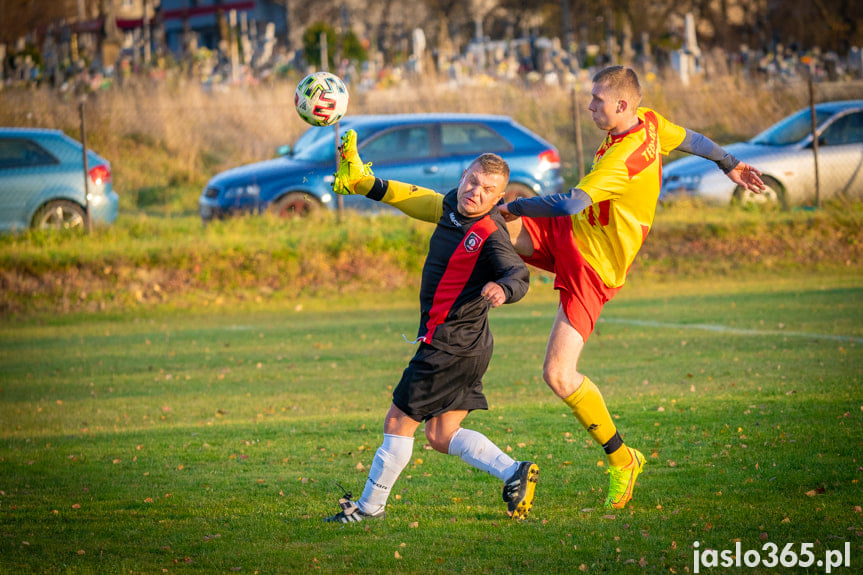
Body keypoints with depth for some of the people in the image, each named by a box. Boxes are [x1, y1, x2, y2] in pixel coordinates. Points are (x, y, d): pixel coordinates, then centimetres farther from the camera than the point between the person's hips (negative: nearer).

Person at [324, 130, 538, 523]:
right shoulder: (453, 206, 4)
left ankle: (370, 506, 12)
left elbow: (518, 274, -34)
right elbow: (418, 200, 23)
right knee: (442, 435, 12)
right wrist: (366, 185, 29)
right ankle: (514, 472, 5)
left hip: (450, 345, -9)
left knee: (398, 422, 1)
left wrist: (503, 288, -57)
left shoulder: (490, 235, -21)